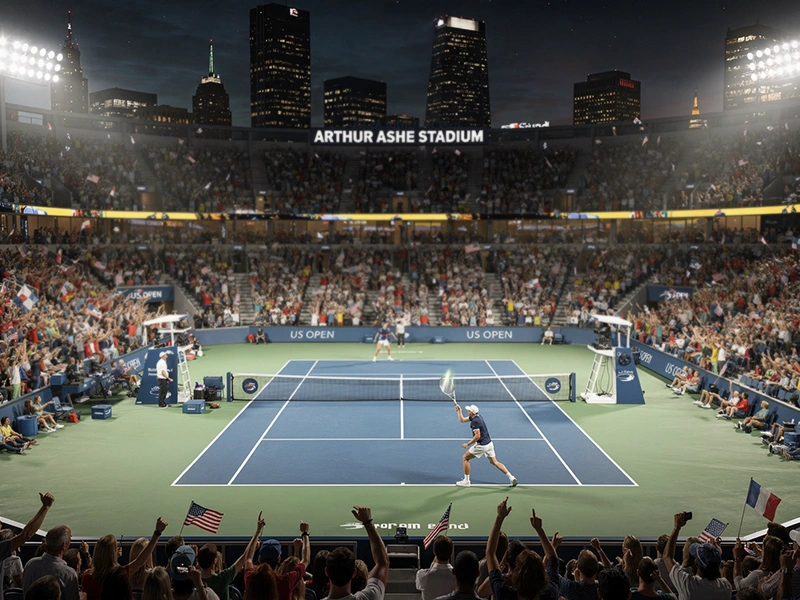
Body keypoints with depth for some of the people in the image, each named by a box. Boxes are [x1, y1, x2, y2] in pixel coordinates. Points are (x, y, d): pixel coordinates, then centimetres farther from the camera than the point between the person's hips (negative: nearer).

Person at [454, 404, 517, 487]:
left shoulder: (474, 421, -20)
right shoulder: (477, 417, 9)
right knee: (494, 462, 15)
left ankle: (466, 481, 10)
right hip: (489, 443, 9)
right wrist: (459, 410, 16)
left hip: (482, 445, -9)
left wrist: (468, 444, -18)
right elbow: (462, 420, 21)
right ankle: (511, 478, 7)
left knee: (465, 458, 5)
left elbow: (477, 436, -25)